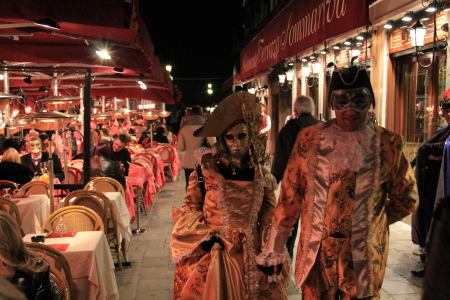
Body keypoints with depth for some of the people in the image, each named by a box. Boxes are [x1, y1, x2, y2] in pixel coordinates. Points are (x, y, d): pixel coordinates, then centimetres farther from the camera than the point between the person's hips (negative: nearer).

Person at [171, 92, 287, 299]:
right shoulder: (205, 171, -7)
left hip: (252, 257, 3)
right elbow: (189, 211, 0)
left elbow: (269, 215, 7)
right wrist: (207, 241, -11)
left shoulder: (261, 176, 1)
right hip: (211, 258, -2)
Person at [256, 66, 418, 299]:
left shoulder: (388, 144, -4)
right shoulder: (310, 139, -3)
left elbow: (406, 199, 9)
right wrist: (274, 248, 1)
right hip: (316, 253, 0)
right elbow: (290, 195, 0)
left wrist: (372, 222, 10)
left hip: (364, 257, 0)